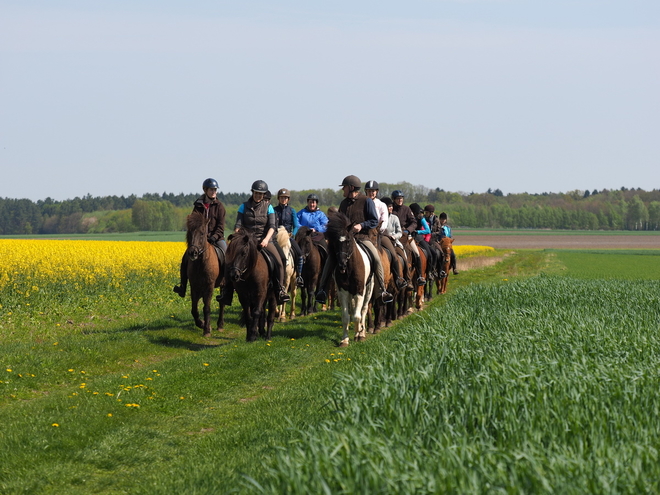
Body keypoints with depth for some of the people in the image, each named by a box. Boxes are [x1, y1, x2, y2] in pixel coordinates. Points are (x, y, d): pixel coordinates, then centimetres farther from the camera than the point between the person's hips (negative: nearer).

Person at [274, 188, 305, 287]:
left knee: (299, 254, -18)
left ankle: (299, 276, -7)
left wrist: (292, 234, -12)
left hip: (289, 236, 1)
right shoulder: (274, 210, 8)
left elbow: (296, 226, 5)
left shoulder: (292, 211, 9)